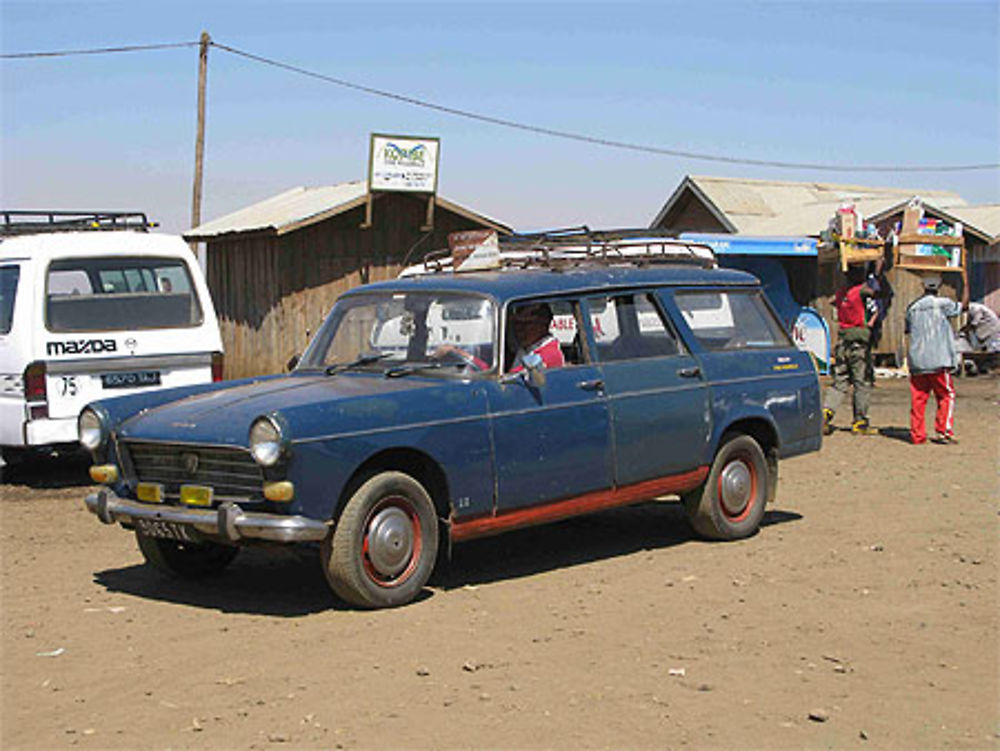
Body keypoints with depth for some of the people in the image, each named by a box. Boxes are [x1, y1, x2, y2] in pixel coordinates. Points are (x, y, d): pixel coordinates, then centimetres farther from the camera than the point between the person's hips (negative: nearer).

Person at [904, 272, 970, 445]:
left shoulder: (912, 307, 9)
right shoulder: (941, 303, -4)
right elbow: (964, 305, 4)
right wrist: (965, 282, 13)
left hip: (916, 361, 4)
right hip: (938, 360, -4)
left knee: (918, 398, 7)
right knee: (946, 395, 6)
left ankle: (917, 434, 7)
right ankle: (944, 432, 0)